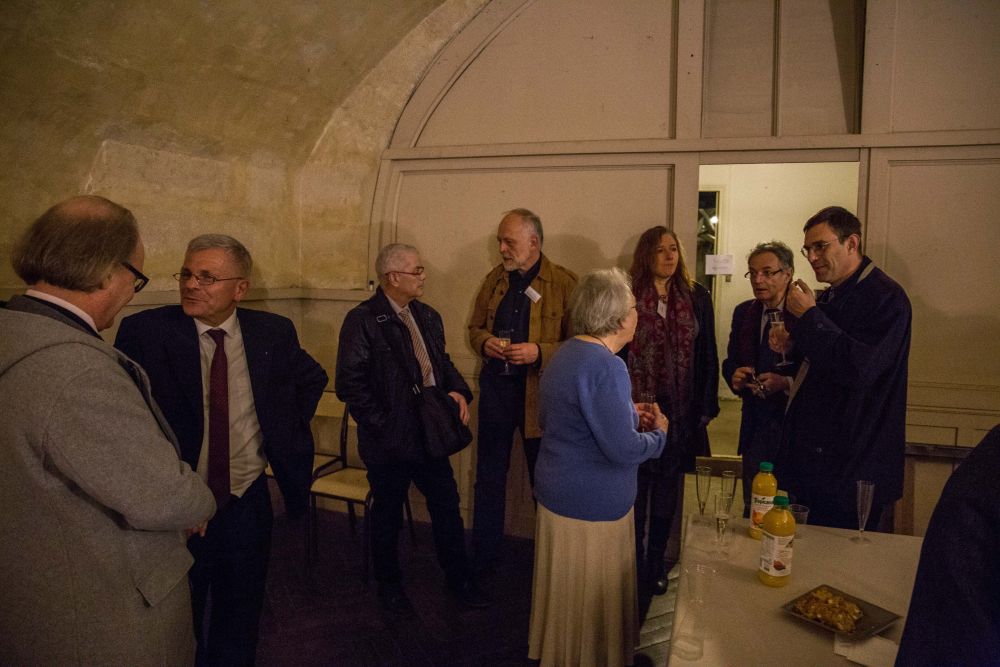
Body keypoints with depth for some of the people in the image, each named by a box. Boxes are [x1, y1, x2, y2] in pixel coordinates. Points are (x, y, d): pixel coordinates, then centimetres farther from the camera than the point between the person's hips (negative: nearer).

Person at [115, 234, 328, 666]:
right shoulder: (143, 332, -13)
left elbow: (313, 379, 13)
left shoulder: (274, 333, -5)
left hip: (248, 502, 2)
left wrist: (291, 429, 4)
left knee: (240, 620, 21)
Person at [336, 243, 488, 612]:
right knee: (387, 515, 15)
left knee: (447, 506, 14)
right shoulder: (362, 321, -15)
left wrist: (457, 390, -4)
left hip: (431, 435, 6)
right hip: (390, 441, -5)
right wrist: (384, 425, -17)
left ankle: (459, 579, 34)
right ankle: (389, 584, 37)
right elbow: (349, 384, -17)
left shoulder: (428, 316, 7)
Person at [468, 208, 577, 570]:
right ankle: (483, 554, 30)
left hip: (540, 391, -4)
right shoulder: (494, 279, 7)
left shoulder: (565, 283, -9)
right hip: (496, 386, 4)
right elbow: (475, 327, 15)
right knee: (489, 475, 14)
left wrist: (539, 352, -22)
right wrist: (485, 342, -7)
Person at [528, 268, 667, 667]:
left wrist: (629, 415, 12)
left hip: (556, 495, 9)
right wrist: (658, 434, -4)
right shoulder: (605, 366, -24)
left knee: (566, 595, 24)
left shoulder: (566, 354, 5)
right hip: (592, 507, -9)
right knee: (593, 602, 11)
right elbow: (623, 450, -26)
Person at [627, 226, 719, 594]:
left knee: (667, 491, 13)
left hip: (679, 412, 2)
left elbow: (708, 357, 5)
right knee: (635, 490, 9)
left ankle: (657, 563, 29)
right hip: (636, 410, -2)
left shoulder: (697, 297, 4)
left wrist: (706, 407, 0)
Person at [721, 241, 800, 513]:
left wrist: (786, 383, -24)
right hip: (756, 427, 5)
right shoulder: (744, 312, 8)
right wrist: (734, 375, -7)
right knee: (752, 509, 14)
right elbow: (730, 361, 15)